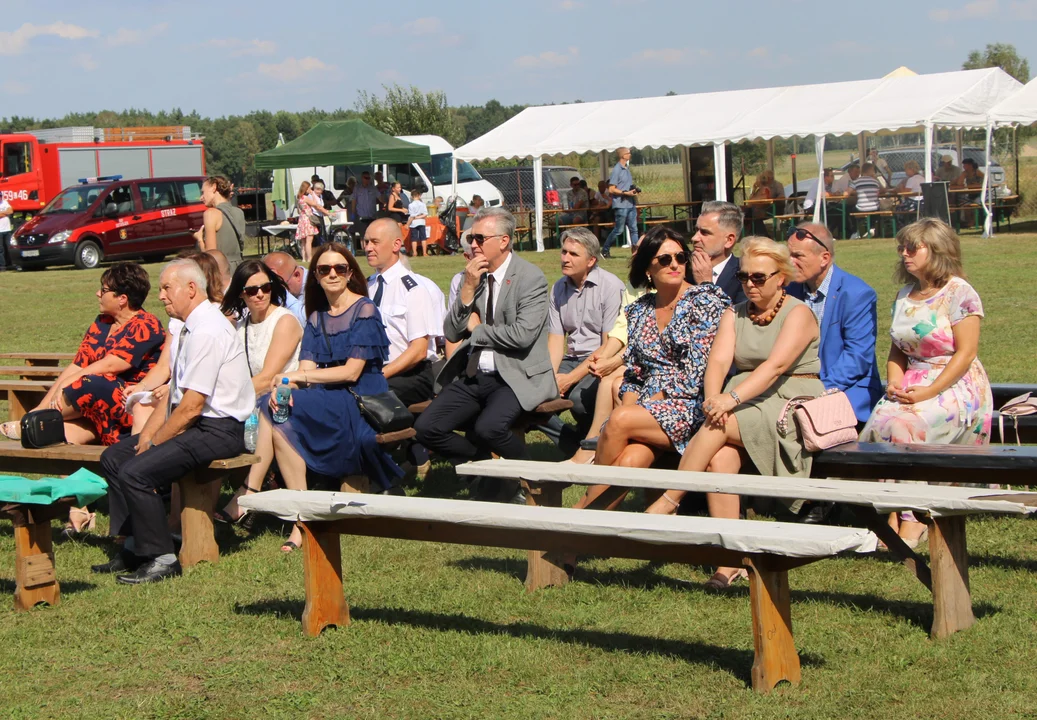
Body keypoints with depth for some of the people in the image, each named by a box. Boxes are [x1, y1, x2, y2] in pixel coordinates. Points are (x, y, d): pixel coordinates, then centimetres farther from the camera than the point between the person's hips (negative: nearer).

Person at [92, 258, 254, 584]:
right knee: (113, 457, 12)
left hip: (217, 431, -11)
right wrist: (147, 434, 4)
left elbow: (191, 407, -22)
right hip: (194, 424, 11)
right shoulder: (191, 328, 12)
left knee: (135, 472, -22)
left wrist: (154, 443, -11)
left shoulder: (207, 332, -20)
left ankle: (162, 558, -9)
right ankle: (134, 547, 16)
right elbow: (174, 394, 15)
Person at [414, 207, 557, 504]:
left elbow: (523, 335, -20)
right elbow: (452, 334, 5)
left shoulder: (531, 278, -8)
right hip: (472, 376, 6)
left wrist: (476, 328, -6)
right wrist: (468, 290, -8)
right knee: (427, 428, -11)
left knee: (488, 428, -32)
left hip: (515, 376, -6)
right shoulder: (471, 276, 10)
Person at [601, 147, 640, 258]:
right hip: (621, 205, -8)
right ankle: (604, 250, 9)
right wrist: (626, 193, -17)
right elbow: (611, 189, -14)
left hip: (630, 204, 8)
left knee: (633, 228, 3)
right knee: (618, 230, -3)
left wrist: (634, 190, 6)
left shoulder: (627, 168, 15)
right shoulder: (617, 170, -11)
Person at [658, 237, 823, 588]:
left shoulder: (798, 314, -3)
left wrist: (732, 398, -32)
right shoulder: (735, 315, 15)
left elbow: (775, 366, -19)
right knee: (720, 457, -28)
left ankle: (669, 500, -22)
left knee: (719, 426, -31)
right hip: (747, 403, 4)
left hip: (790, 404, -4)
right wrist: (713, 398, -23)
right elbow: (718, 361, -1)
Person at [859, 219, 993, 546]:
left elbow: (965, 353, -12)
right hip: (912, 384, 6)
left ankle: (910, 521, -25)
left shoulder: (959, 293, -6)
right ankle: (889, 519, -25)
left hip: (955, 385, -6)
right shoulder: (905, 295, 16)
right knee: (879, 423, -25)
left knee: (903, 425, -32)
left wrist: (929, 392, -19)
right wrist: (894, 381, -3)